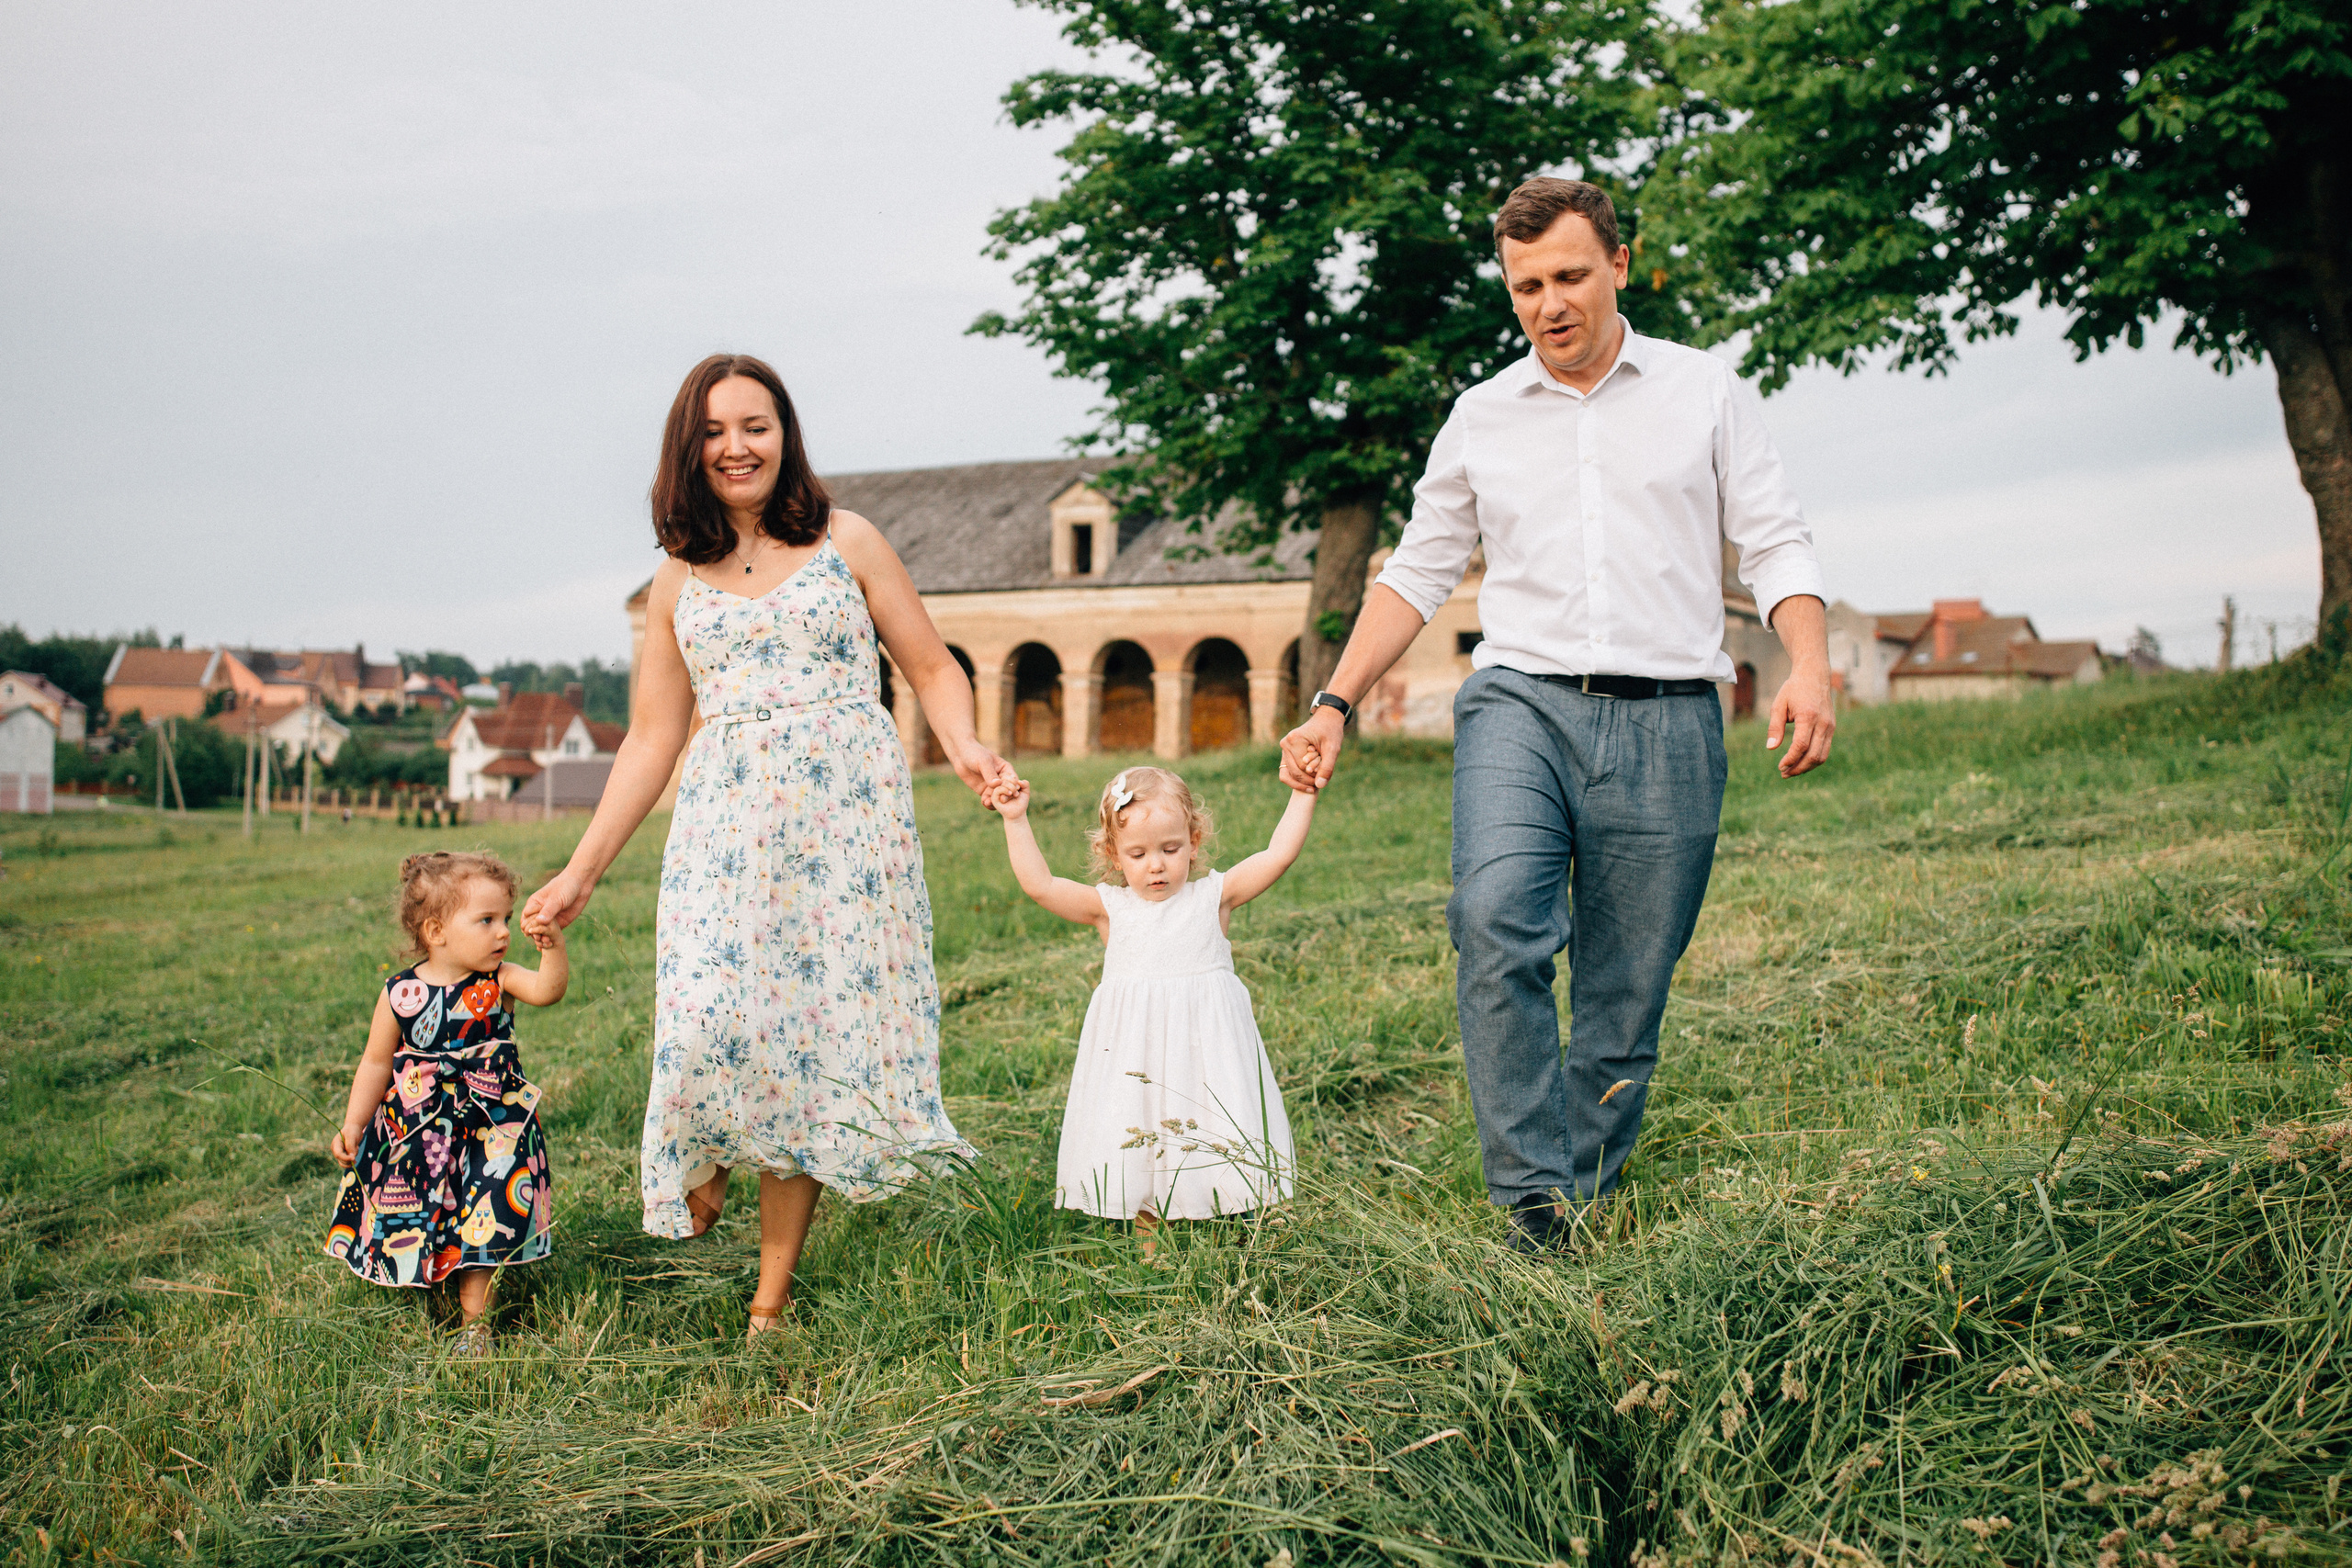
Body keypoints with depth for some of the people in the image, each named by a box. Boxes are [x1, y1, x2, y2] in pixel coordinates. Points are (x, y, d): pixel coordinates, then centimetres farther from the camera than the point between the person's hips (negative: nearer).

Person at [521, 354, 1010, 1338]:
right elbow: (652, 740, 15)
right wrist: (583, 870, 11)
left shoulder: (846, 543, 8)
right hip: (726, 831, 1)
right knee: (714, 1016, -17)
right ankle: (702, 1167, 18)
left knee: (821, 1023, -4)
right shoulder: (678, 583, 14)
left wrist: (964, 749, -12)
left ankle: (773, 1294, 6)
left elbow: (933, 670, 9)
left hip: (847, 820, -1)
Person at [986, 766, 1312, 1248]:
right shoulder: (1110, 906, 5)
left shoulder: (1214, 897, 4)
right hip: (1131, 1046, 1)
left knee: (1206, 1146, -2)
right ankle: (1147, 1236, 12)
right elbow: (1038, 883, 0)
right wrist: (1016, 821, -2)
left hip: (1205, 1045, -1)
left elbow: (1279, 855, -2)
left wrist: (1303, 795, -7)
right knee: (1136, 1151, -2)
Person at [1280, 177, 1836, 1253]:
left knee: (1625, 1001, 1)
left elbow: (1776, 544, 6)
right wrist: (1336, 705, 8)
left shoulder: (1704, 392, 10)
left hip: (1666, 722, 0)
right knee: (1496, 923, -26)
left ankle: (1591, 1209, 14)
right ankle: (1535, 1199, -22)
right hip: (1521, 699, 0)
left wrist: (1809, 670, -13)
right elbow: (1417, 573, 18)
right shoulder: (1481, 417, 14)